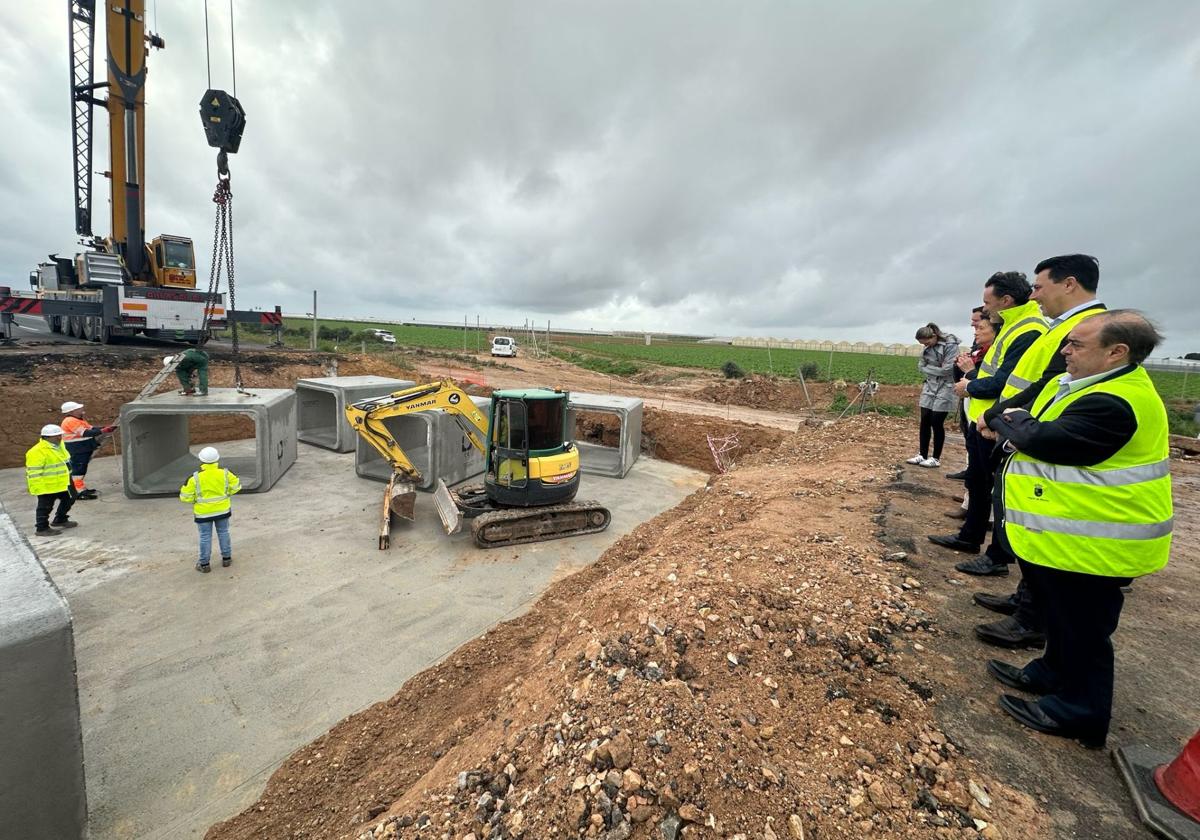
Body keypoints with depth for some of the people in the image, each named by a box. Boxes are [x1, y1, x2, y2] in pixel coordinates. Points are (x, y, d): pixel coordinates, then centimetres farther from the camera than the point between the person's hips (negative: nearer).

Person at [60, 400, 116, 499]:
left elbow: (91, 428, 11)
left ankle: (82, 488, 29)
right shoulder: (70, 421, -18)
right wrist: (102, 431, -28)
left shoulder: (78, 419, 13)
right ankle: (79, 493, -7)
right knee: (78, 470, -8)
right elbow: (85, 433, -26)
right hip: (76, 451, -11)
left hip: (83, 450, 11)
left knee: (81, 469, 18)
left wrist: (105, 428, -2)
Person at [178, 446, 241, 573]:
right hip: (222, 509, 2)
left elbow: (186, 496, -10)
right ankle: (226, 558, 26)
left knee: (205, 536, 9)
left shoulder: (196, 478, -18)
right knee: (223, 533, 16)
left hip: (203, 512, -2)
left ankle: (204, 564, 19)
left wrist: (194, 500, 11)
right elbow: (236, 486, 1)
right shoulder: (224, 473, -12)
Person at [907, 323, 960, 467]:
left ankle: (936, 458, 10)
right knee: (925, 421, 6)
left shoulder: (950, 344, -15)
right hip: (929, 387, 6)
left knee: (937, 423, -2)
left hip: (944, 388, -6)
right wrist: (935, 372, -8)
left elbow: (947, 369, -19)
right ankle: (922, 454, 15)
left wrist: (929, 369, -5)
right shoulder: (927, 347, 7)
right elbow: (921, 366, 7)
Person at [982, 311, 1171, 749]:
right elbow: (1033, 416, 17)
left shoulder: (1113, 404, -27)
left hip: (1092, 543, -10)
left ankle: (1078, 710, 25)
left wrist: (1008, 420, -10)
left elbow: (1044, 441, -28)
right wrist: (1013, 424, -4)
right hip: (1068, 533, 10)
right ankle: (1052, 674, 42)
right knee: (1062, 615, 24)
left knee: (1081, 628, 8)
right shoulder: (1087, 383, 7)